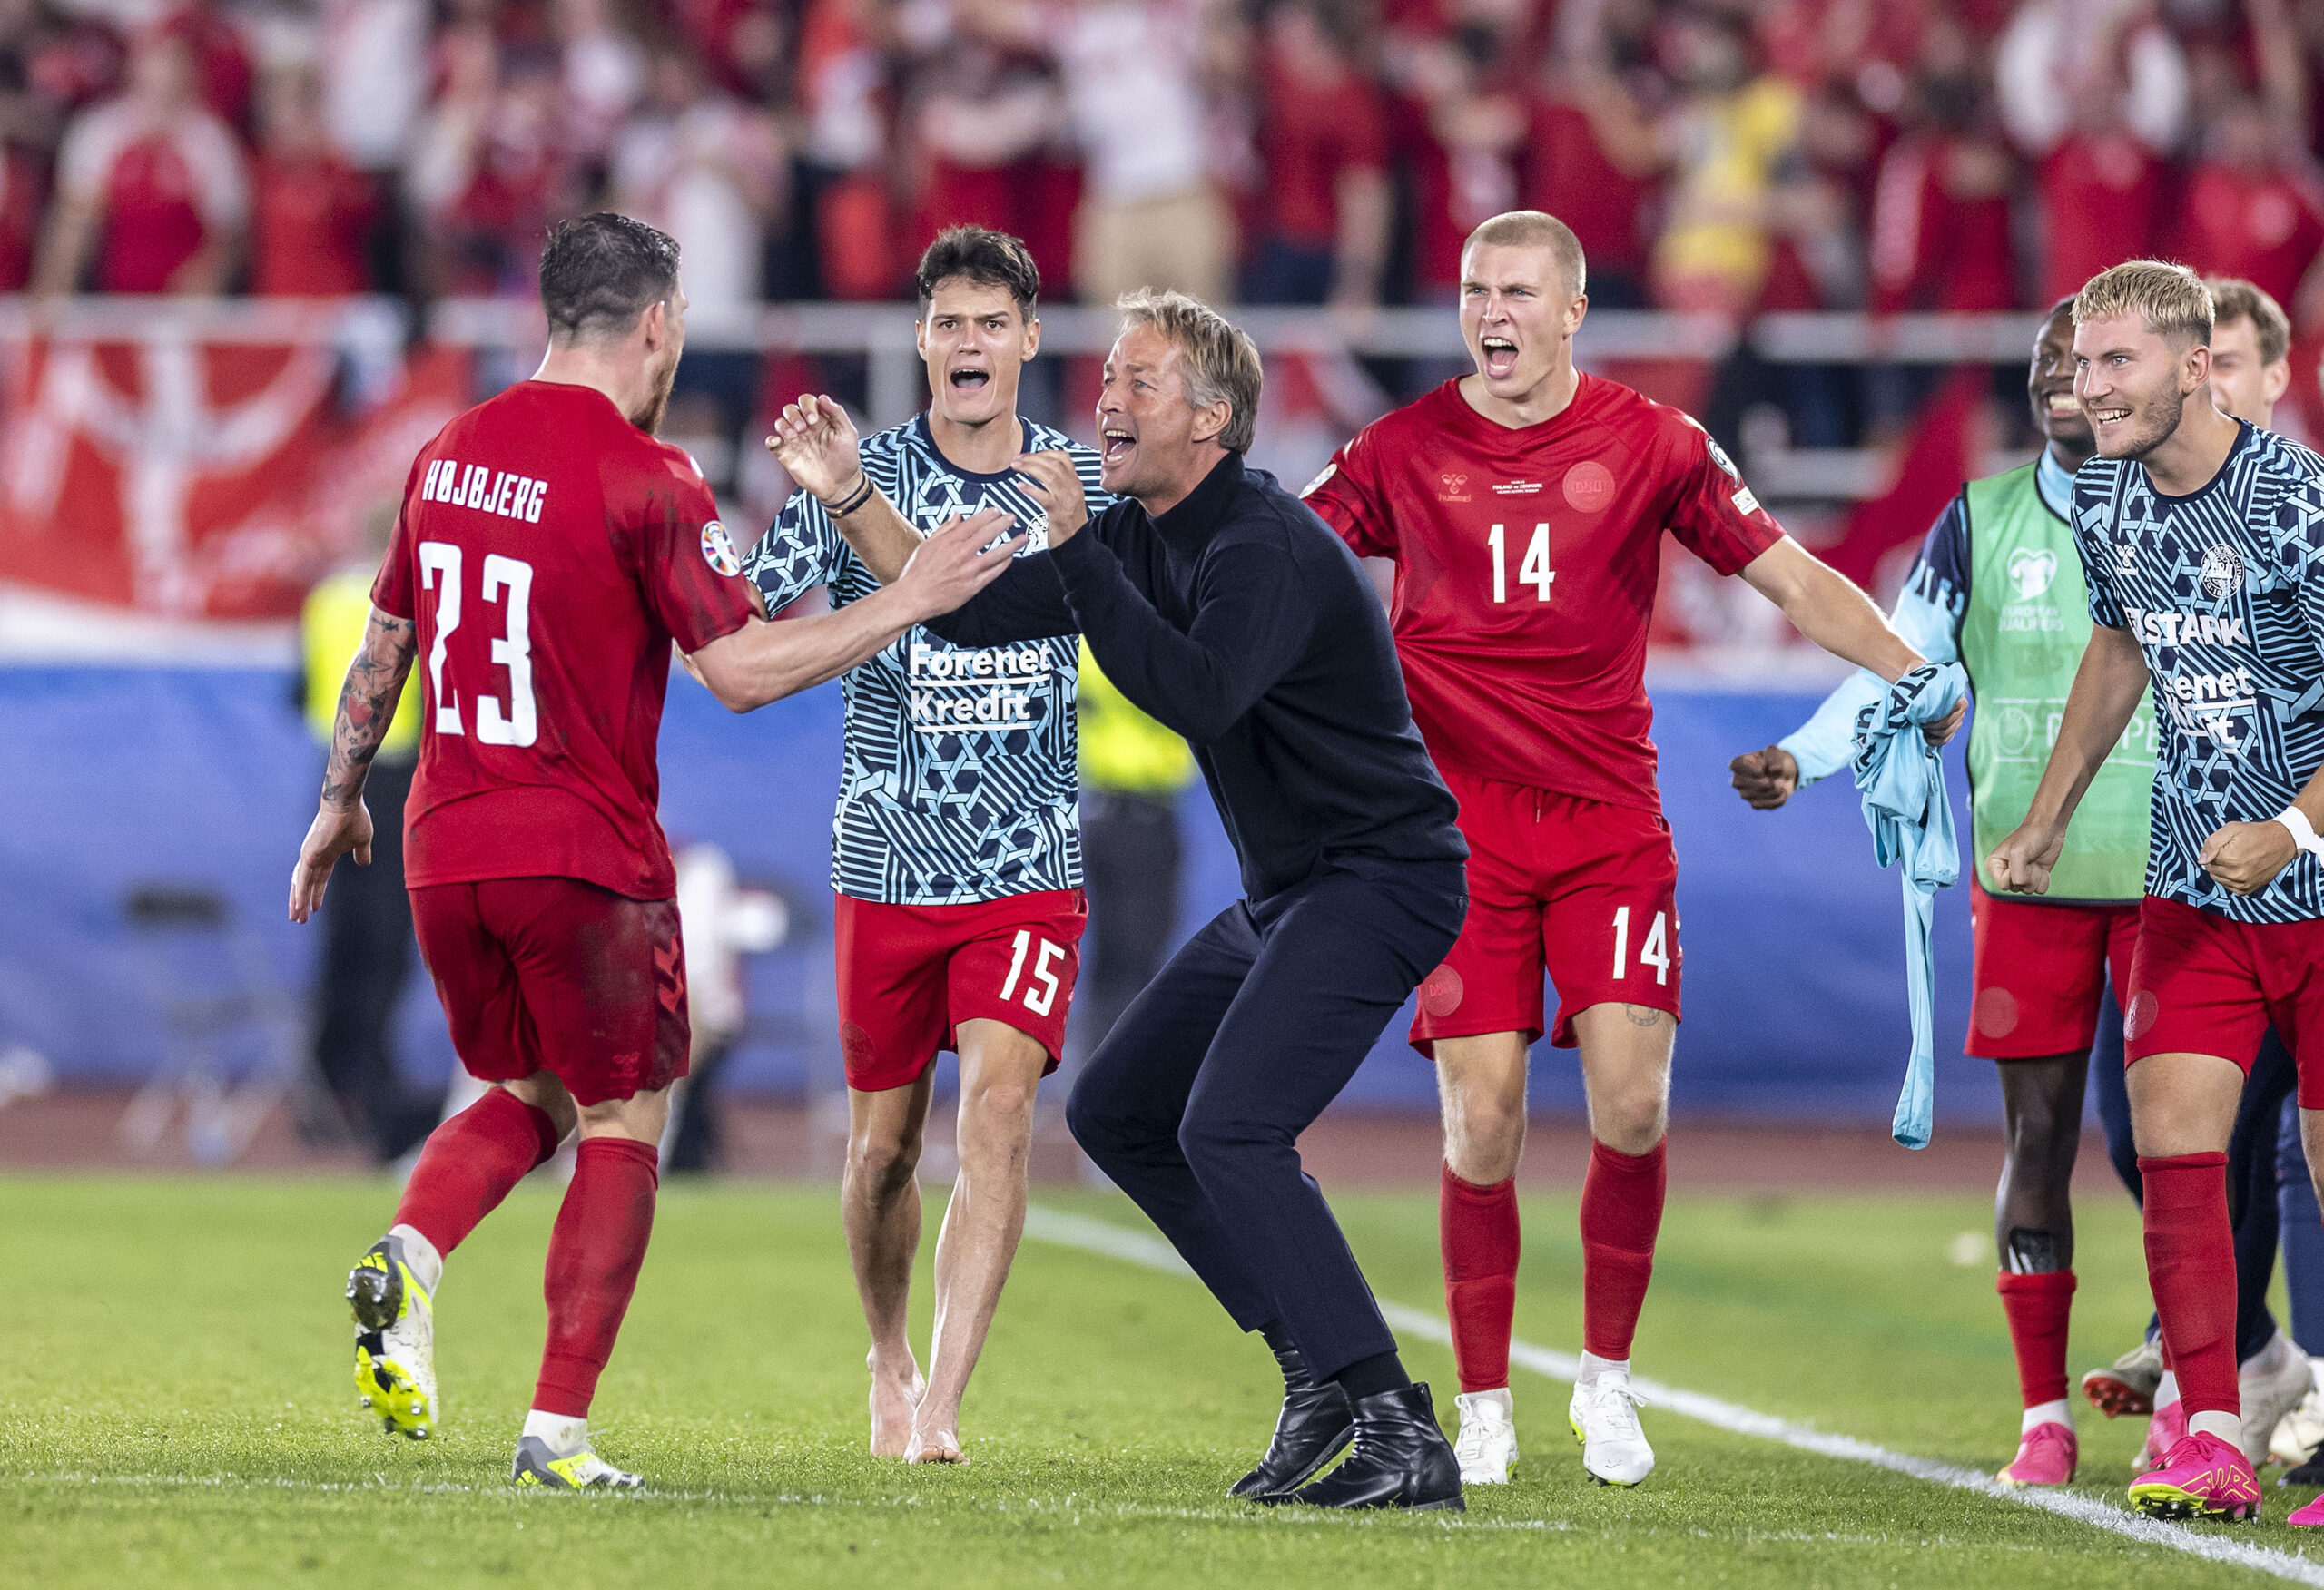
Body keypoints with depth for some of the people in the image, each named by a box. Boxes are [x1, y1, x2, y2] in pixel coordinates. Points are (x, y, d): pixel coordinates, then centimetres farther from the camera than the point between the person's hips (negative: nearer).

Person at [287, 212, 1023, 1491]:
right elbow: (742, 668, -15)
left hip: (446, 853, 6)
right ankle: (558, 1432, -1)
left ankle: (406, 1259, -6)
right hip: (587, 859, -6)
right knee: (619, 1133, 6)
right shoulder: (644, 480, -13)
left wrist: (340, 802, 28)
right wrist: (906, 603, -7)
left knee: (518, 1100, 23)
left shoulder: (448, 457, 8)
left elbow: (383, 648, 17)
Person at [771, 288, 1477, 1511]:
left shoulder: (1268, 550, -22)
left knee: (1228, 1127, -23)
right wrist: (850, 498, 2)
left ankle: (1401, 1437, -23)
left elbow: (1197, 692, -38)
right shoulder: (1143, 536, 8)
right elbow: (977, 611, 9)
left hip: (1381, 882, -11)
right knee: (1117, 1113, 13)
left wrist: (1075, 551, -36)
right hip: (1284, 895, 11)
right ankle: (1321, 1376, 15)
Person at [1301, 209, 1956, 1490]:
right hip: (1458, 828, 0)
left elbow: (1791, 579, 4)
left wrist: (1914, 674, -6)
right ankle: (1482, 1408, 9)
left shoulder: (1651, 445, 3)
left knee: (1630, 1105, -11)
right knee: (1481, 1125, -5)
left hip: (1610, 822, 0)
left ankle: (1606, 1378, 9)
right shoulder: (1404, 450, 4)